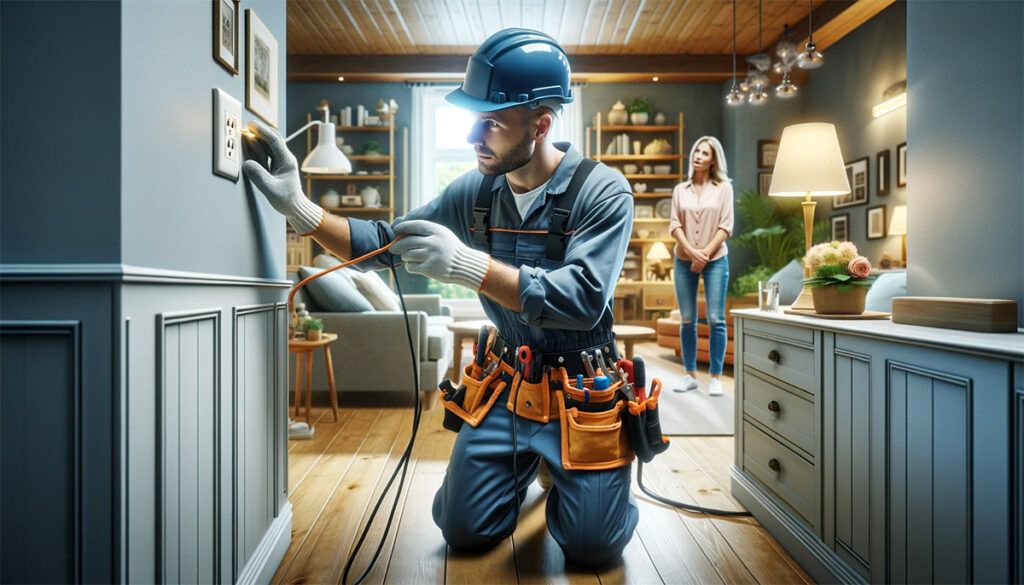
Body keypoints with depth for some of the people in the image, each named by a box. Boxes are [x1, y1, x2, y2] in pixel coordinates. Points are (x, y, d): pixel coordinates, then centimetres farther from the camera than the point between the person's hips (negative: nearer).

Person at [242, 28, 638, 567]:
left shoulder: (602, 191, -16)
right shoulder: (474, 190, -2)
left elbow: (582, 299, -29)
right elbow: (382, 244, 3)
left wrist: (467, 264, -37)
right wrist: (299, 208, -11)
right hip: (508, 381, 4)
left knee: (592, 546, -6)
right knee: (464, 532, 5)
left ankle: (567, 472, 27)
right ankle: (524, 460, 34)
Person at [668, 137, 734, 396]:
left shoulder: (723, 188, 3)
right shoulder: (680, 190, 9)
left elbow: (725, 226, -3)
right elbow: (674, 224, 2)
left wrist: (705, 254, -11)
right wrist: (690, 250, -12)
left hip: (715, 260, -2)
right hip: (684, 260, 2)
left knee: (716, 319, -4)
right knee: (687, 320, 4)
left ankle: (715, 377, 4)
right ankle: (690, 374, 14)